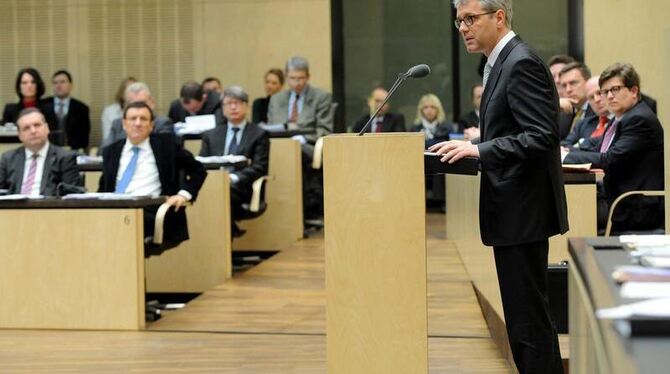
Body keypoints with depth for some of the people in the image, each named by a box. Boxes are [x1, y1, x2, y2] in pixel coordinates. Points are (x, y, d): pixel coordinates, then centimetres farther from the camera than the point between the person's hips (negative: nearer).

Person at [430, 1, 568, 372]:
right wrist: (469, 146, 8)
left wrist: (478, 149, -23)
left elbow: (542, 137, -22)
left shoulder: (522, 63, -15)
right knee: (524, 314, 16)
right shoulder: (503, 62, 15)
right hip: (513, 212, 10)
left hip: (522, 213, -10)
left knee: (528, 317, -5)